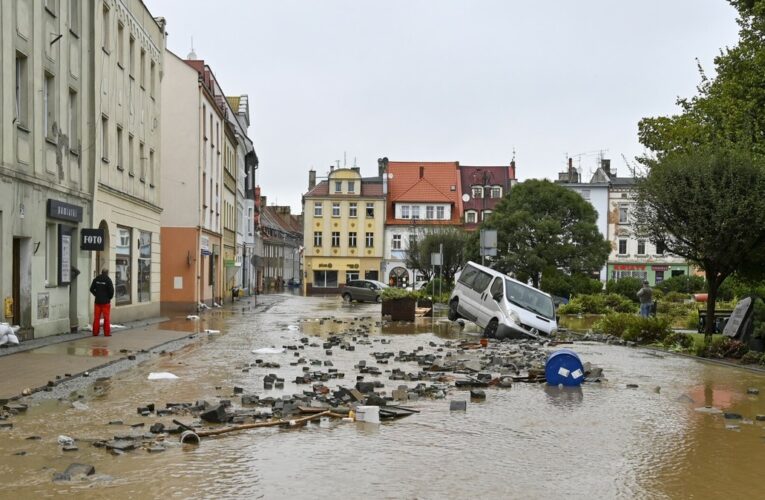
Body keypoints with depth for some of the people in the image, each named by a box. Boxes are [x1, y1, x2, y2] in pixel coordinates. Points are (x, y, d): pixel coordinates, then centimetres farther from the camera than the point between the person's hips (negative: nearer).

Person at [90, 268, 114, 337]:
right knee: (106, 318, 2)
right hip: (106, 301, -4)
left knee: (96, 317, 8)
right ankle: (107, 333, 2)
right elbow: (111, 290, -13)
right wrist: (110, 297, 4)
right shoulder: (108, 280, -10)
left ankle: (95, 332, 9)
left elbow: (91, 289, 5)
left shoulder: (96, 279, 3)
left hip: (97, 301, 4)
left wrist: (96, 295, 15)